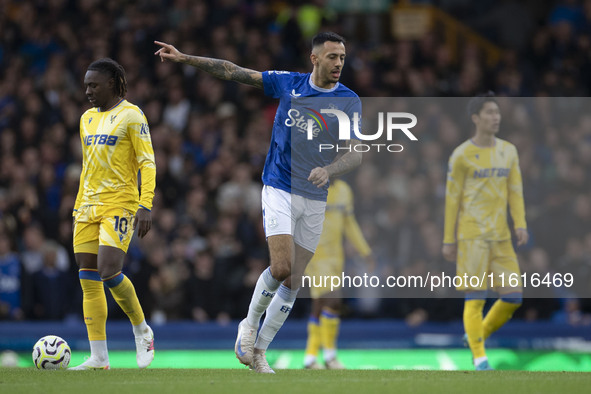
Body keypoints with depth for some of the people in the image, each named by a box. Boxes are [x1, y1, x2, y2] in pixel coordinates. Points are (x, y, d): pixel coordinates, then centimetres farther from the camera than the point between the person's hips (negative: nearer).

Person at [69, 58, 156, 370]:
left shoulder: (131, 116, -5)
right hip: (89, 205, 7)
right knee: (89, 280, 1)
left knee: (109, 272, -19)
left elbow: (147, 162, -9)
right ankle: (98, 357, 3)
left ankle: (142, 330, 6)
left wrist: (146, 205, -19)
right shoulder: (88, 119, 17)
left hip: (120, 204, -7)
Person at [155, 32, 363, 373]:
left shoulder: (349, 101, -2)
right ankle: (250, 325, 7)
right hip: (280, 189, -2)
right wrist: (184, 58, -1)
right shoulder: (287, 83, -2)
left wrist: (327, 171, -29)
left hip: (315, 200, 2)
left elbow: (356, 153, -9)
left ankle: (259, 351, 17)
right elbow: (232, 72, 3)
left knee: (293, 283, 3)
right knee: (281, 268, -19)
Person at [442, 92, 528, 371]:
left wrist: (521, 225, -8)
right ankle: (479, 358, -5)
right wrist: (448, 241, -1)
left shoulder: (509, 151, 10)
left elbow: (515, 191, 7)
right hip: (471, 234, -5)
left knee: (513, 297, 0)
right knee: (475, 296, -9)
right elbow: (452, 199, -1)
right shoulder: (461, 155, -4)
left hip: (500, 237, 5)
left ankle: (478, 335, 22)